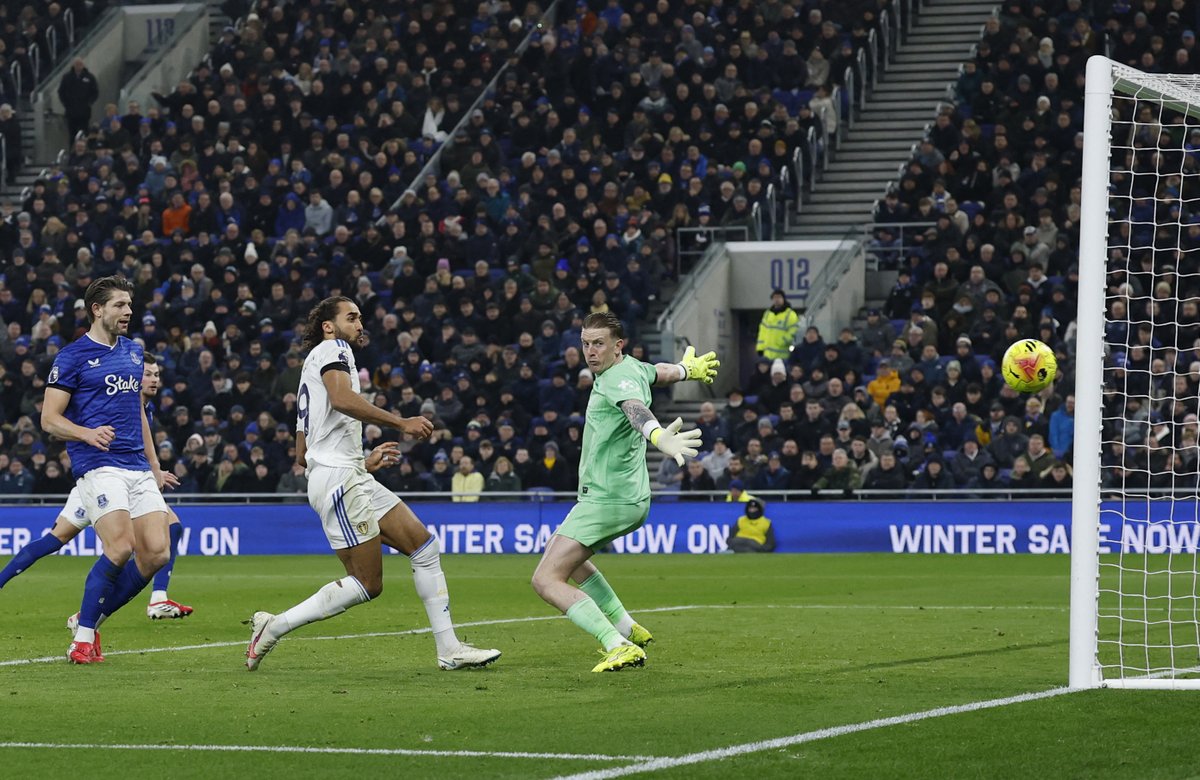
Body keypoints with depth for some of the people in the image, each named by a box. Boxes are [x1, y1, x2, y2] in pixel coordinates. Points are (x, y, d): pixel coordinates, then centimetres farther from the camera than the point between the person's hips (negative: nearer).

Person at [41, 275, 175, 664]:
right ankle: (82, 638, -9)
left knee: (157, 553, -6)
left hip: (137, 468, 7)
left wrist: (155, 467, 26)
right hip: (98, 467, -7)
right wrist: (88, 434, -23)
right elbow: (49, 418, -5)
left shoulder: (133, 351, 18)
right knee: (121, 548, -22)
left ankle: (92, 618, 11)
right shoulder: (73, 356, -3)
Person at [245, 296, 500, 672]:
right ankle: (273, 627, -4)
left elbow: (302, 455, 27)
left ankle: (449, 649, 1)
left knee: (425, 546, 3)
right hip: (338, 477, -10)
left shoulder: (314, 367, 29)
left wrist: (365, 461, 30)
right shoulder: (331, 349, 0)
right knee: (367, 584, -11)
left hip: (354, 478, 10)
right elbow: (342, 398, -23)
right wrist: (402, 423, -22)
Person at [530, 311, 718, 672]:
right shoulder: (633, 367, 11)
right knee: (561, 552, 32)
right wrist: (689, 368, 58)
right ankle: (626, 629, 28)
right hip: (631, 497, 11)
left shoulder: (621, 379, -19)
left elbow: (637, 409, -43)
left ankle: (619, 647, -29)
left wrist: (658, 436, -65)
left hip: (608, 500, -11)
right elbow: (662, 372, 34)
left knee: (546, 580, -16)